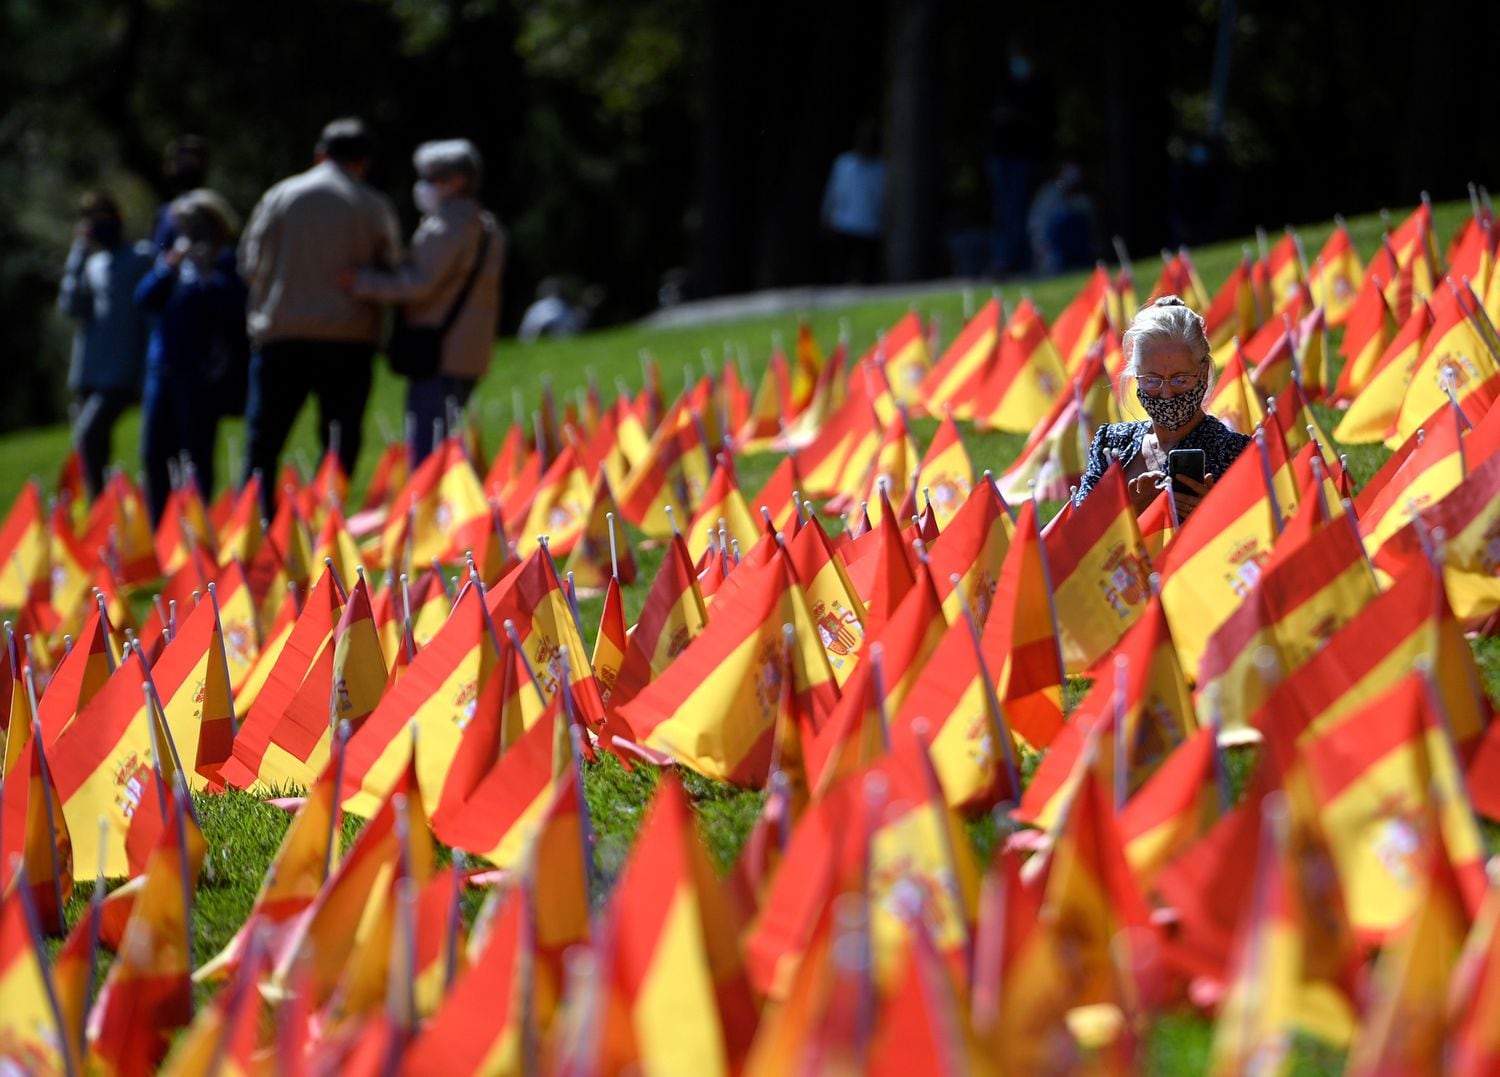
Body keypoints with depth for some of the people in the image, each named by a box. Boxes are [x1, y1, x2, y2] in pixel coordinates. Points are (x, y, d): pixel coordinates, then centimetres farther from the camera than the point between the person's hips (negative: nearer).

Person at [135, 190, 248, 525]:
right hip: (162, 367, 6)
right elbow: (145, 298, 5)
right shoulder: (174, 260, 16)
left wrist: (208, 274, -19)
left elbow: (236, 308, -12)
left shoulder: (225, 263, -1)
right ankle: (156, 530, 15)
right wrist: (170, 267, -6)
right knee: (154, 453, 7)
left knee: (197, 455, -6)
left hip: (202, 370, -6)